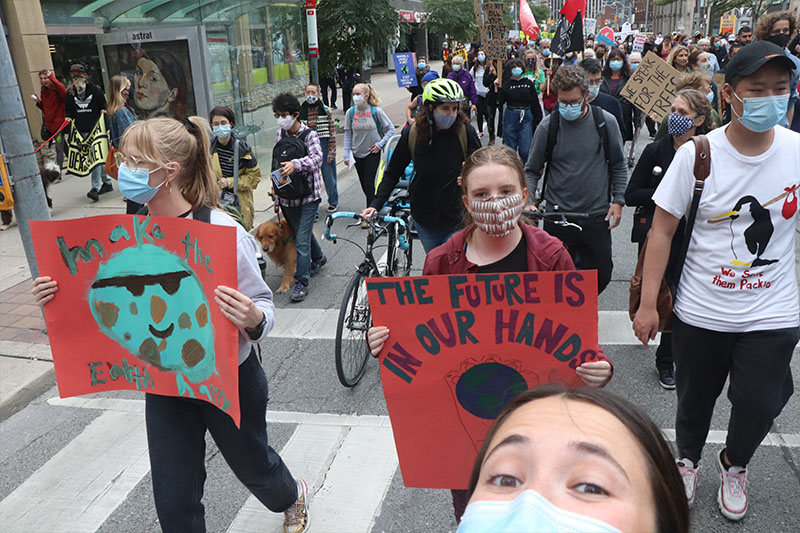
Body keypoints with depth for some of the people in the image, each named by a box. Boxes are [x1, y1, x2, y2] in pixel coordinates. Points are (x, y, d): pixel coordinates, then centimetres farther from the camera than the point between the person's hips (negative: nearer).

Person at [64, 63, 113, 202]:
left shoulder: (96, 90, 1)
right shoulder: (70, 94, 11)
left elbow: (104, 106, 6)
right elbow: (68, 110, 20)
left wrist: (103, 112, -14)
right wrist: (68, 117, 0)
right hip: (81, 131, 4)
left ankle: (95, 188, -19)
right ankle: (107, 183, 21)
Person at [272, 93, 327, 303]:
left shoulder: (309, 134, -9)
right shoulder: (279, 134, 8)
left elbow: (317, 158, -27)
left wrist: (296, 164, -45)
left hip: (308, 195, -6)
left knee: (302, 240, -9)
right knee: (302, 232, 20)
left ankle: (301, 282, -1)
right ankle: (318, 258, 46)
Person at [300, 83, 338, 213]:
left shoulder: (325, 110, -2)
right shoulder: (301, 111, 5)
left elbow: (332, 131, -4)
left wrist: (331, 152, -9)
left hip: (323, 144, -2)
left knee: (329, 175, 5)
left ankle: (333, 202, 22)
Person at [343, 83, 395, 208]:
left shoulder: (376, 111, -10)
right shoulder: (350, 112, -3)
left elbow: (391, 129, -1)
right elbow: (348, 135, 3)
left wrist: (380, 144, -9)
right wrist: (346, 155, -2)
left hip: (372, 152, -3)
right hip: (357, 154, 4)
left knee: (369, 184, -9)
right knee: (364, 185, 10)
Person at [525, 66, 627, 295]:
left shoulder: (606, 122, -1)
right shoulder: (547, 126, -3)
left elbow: (619, 166, 10)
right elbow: (531, 171, 4)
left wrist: (618, 200, 0)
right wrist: (528, 203, -10)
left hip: (597, 216, 1)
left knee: (601, 275, 9)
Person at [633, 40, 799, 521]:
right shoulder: (697, 154, -11)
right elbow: (663, 230, -8)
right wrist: (648, 303, -9)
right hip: (701, 311, -1)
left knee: (759, 405, 7)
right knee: (696, 397, 16)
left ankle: (734, 465, 41)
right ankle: (687, 460, 47)